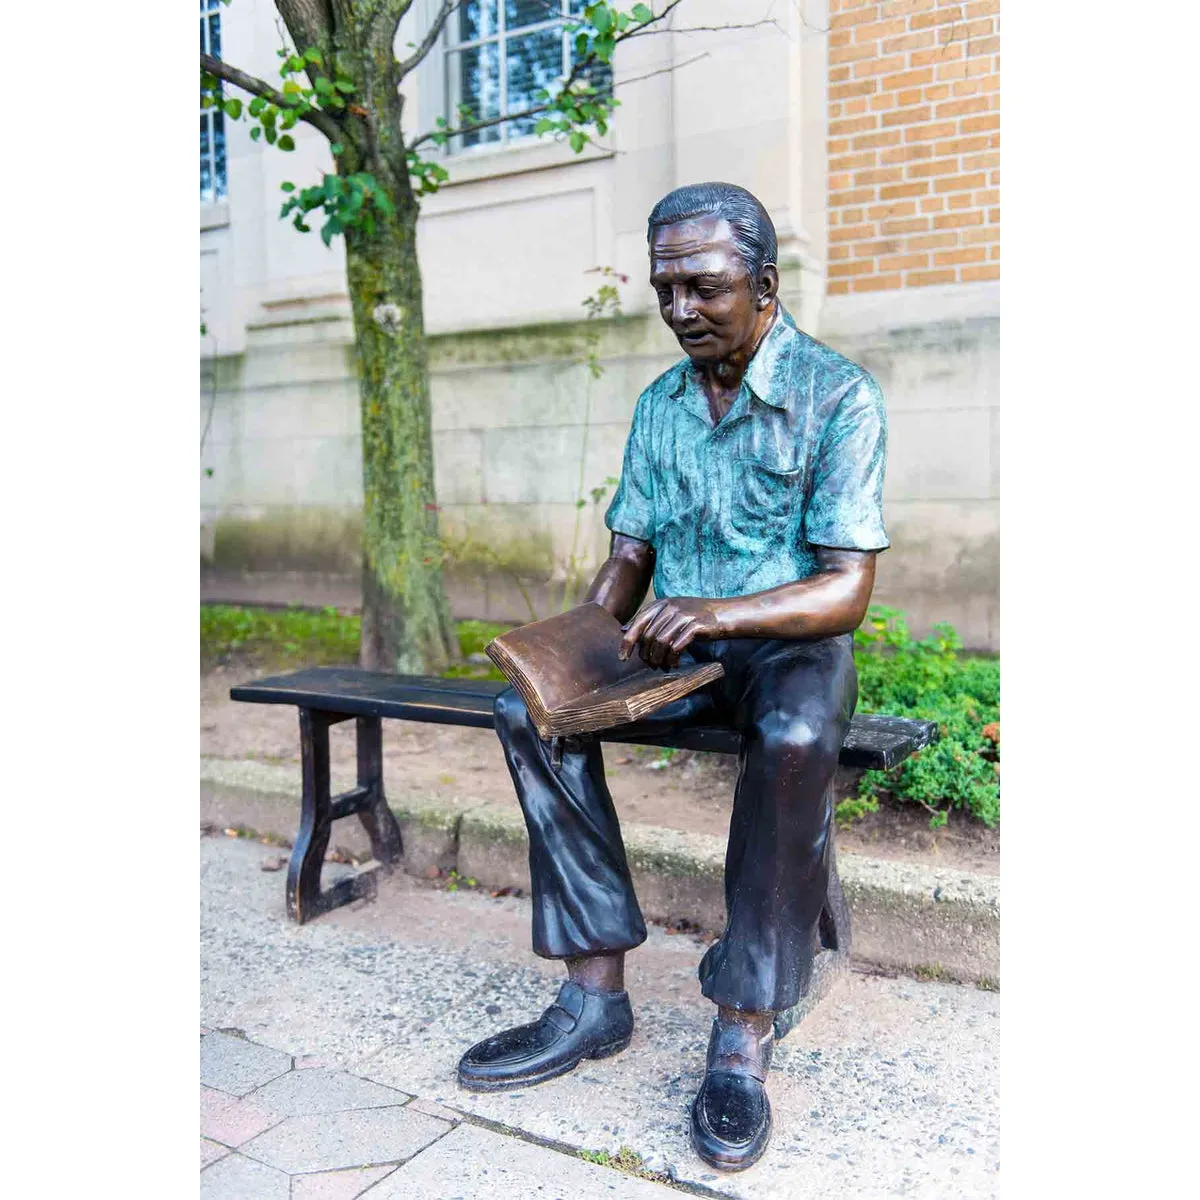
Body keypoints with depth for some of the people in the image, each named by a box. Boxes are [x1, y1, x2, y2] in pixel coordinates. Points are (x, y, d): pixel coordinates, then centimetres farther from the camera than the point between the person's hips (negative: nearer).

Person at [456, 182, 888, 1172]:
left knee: (796, 738, -39)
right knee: (532, 710, -18)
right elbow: (629, 555, 8)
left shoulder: (838, 394, -10)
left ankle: (744, 1037, -26)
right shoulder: (660, 405, 9)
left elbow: (846, 591, -17)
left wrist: (719, 613, -33)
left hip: (791, 645, -5)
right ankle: (597, 995, -15)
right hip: (674, 649, 6)